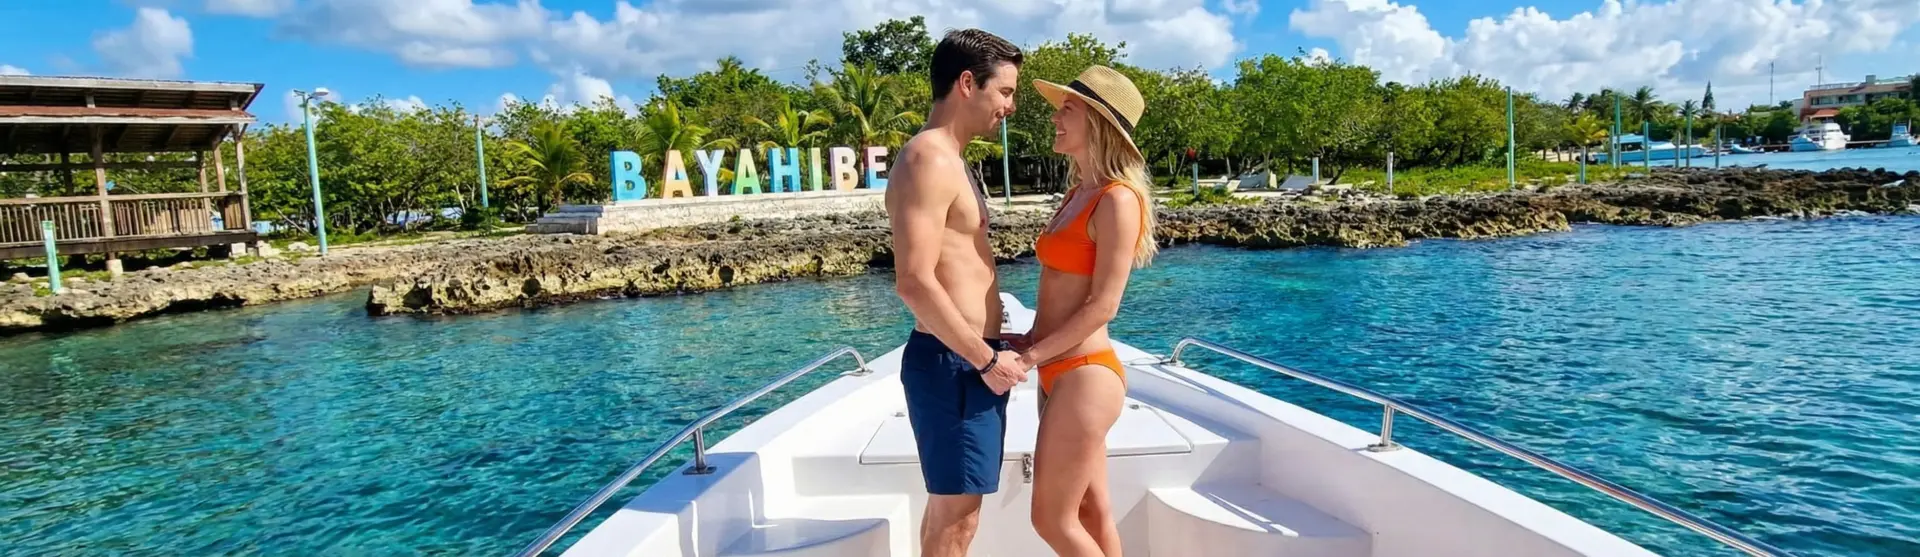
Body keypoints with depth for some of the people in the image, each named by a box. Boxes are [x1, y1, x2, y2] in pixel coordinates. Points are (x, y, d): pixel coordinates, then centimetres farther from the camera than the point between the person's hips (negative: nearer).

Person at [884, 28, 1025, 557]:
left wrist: (991, 346, 18)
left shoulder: (947, 159, 16)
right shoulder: (929, 159, -16)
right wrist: (986, 358, -18)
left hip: (968, 357, 10)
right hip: (955, 364, -10)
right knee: (956, 514, 0)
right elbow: (914, 282, -25)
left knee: (951, 508, 19)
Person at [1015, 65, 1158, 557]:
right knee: (1091, 511, 16)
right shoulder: (1078, 192, 12)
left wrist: (1029, 356, -15)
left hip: (1085, 375, -9)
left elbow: (1104, 305, -18)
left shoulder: (1117, 199, -15)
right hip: (1064, 373, 9)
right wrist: (1029, 341, 5)